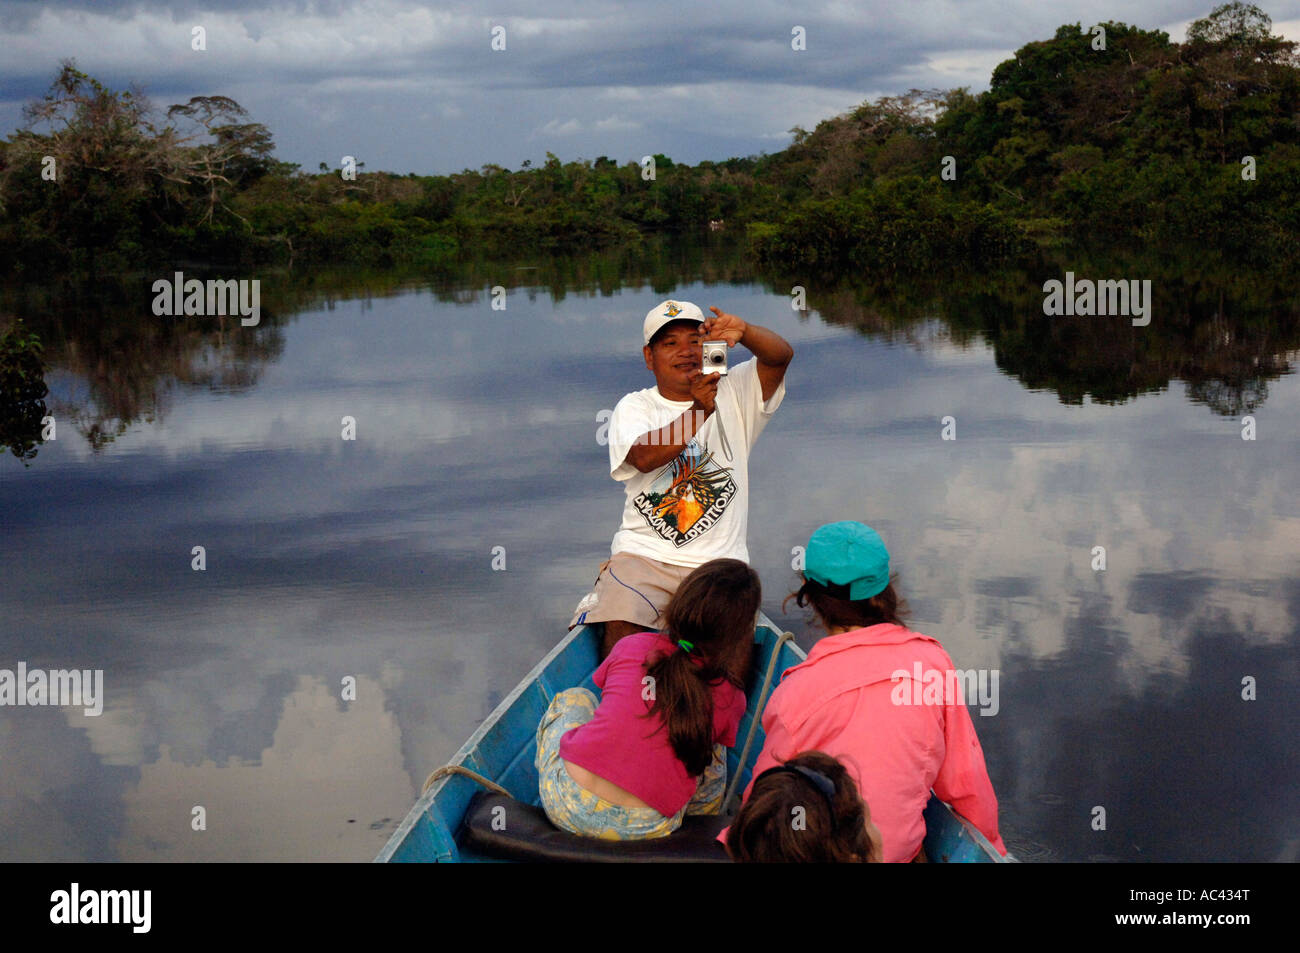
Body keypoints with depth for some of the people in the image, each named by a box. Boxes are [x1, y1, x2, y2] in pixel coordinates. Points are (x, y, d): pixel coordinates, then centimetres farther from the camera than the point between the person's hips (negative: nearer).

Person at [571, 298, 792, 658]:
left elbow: (781, 355, -5)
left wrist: (743, 332, -26)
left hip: (719, 560, 1)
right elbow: (644, 457, -13)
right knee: (622, 626, -26)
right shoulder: (634, 407, 8)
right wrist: (699, 411, -24)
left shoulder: (732, 394, 11)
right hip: (644, 552, 0)